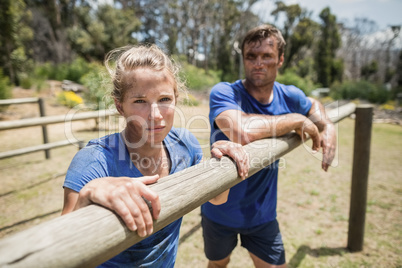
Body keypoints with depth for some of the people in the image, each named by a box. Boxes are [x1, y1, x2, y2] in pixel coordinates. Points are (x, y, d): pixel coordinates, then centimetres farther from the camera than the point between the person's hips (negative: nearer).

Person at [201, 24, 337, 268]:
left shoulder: (290, 96, -6)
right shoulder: (223, 93, -24)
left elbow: (313, 105, 19)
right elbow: (242, 131, -45)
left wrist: (328, 127, -3)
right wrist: (297, 120, -30)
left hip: (262, 213, 3)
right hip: (221, 211, -2)